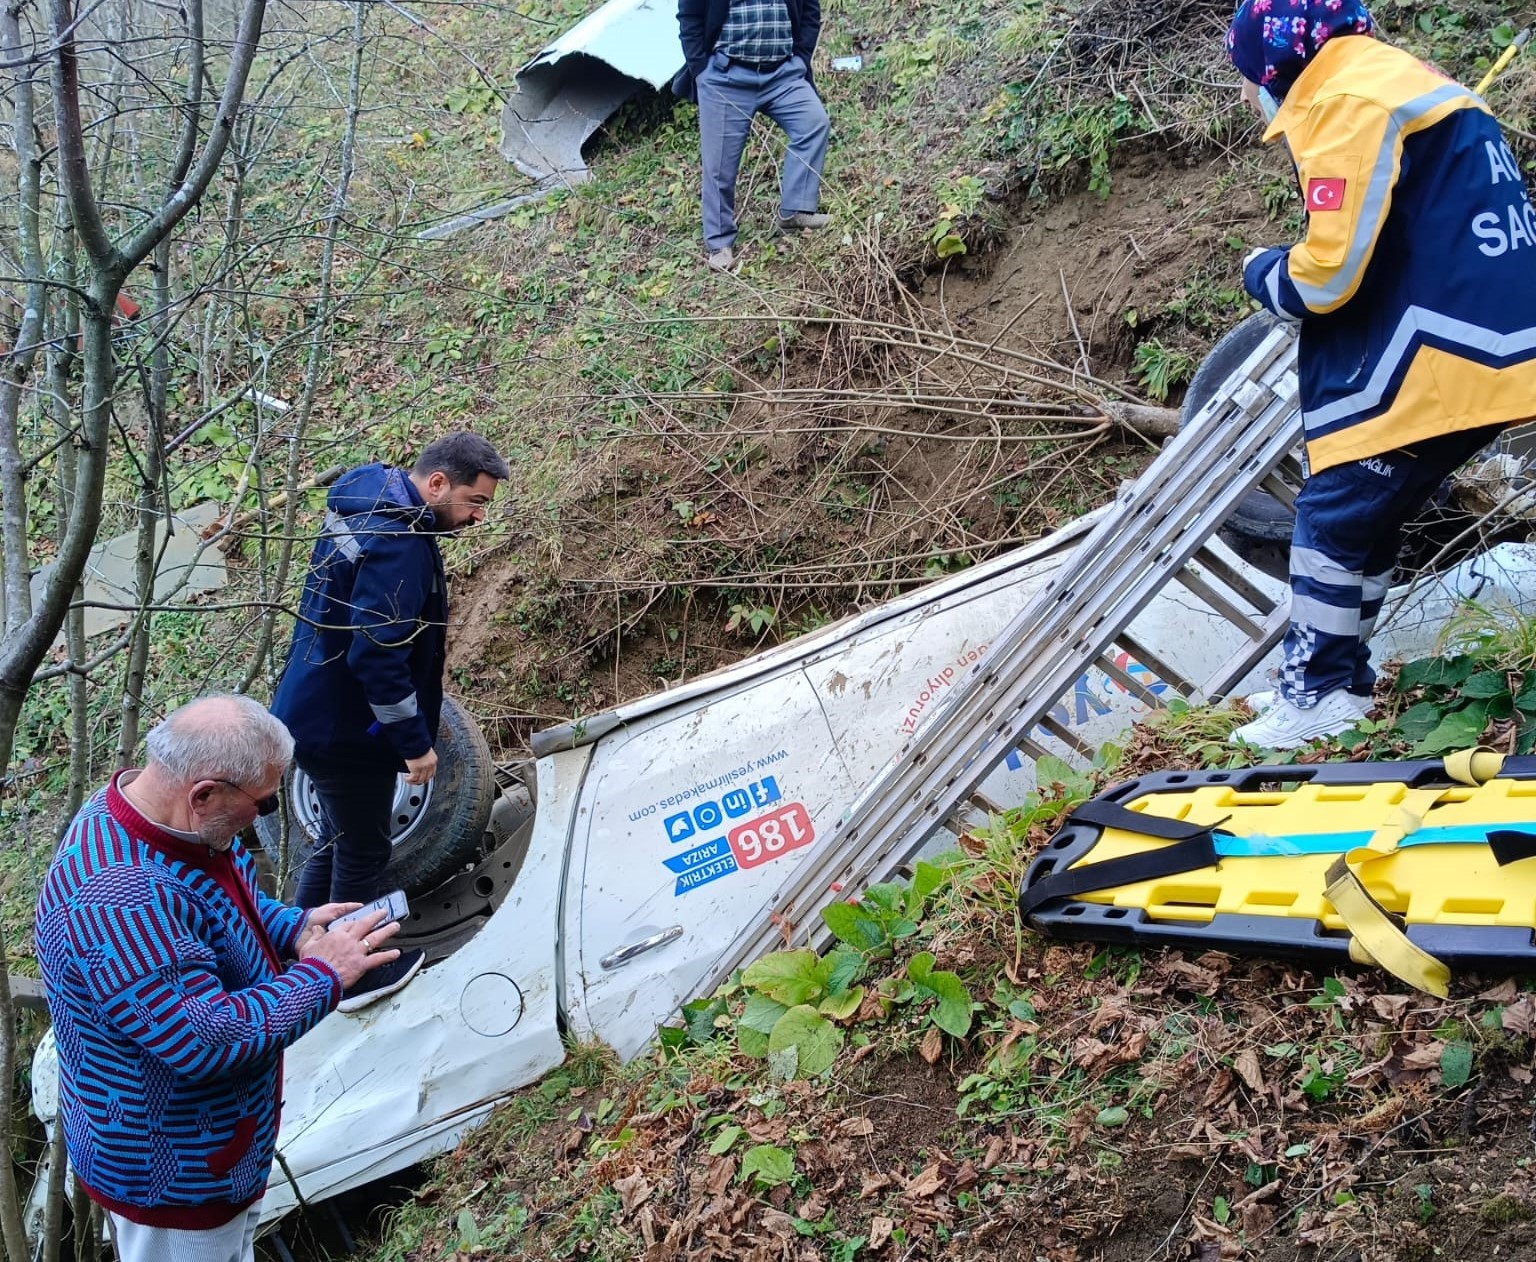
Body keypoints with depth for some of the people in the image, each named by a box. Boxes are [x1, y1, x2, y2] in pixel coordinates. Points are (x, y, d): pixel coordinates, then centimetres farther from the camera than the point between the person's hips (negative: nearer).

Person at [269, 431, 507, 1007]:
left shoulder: (366, 507, 6)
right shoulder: (397, 545, -27)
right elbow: (377, 657, -30)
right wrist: (416, 742, -21)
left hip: (317, 716, 10)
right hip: (347, 730, -10)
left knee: (337, 839, 25)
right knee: (362, 853, 8)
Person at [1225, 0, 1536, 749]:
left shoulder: (1345, 99, -13)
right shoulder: (1391, 83, 19)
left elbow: (1328, 273, -18)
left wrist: (1264, 275, 3)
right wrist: (1294, 272, 12)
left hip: (1438, 360, -10)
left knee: (1333, 515, 0)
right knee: (1366, 516, 17)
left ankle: (1318, 692, 7)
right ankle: (1337, 678, 25)